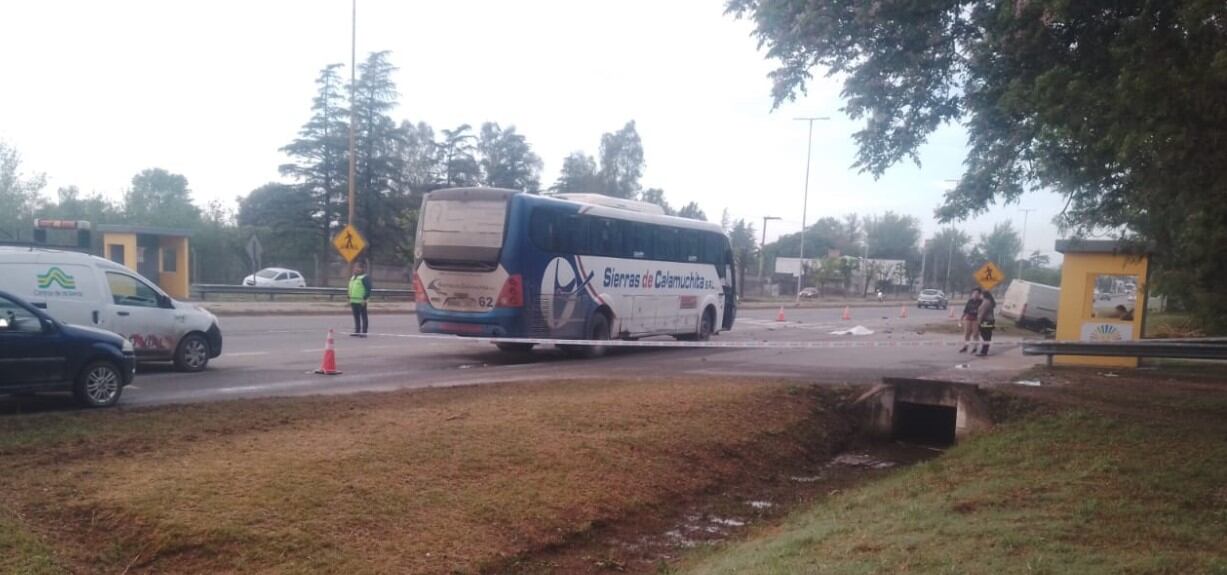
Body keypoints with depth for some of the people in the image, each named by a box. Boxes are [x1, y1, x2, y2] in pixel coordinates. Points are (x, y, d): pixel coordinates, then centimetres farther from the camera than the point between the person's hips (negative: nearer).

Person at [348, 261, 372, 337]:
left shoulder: (365, 278, -10)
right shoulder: (352, 277, 18)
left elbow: (368, 289, -16)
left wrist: (365, 299, -20)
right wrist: (350, 299, 20)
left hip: (361, 301, -9)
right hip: (354, 301, 9)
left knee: (363, 316, -3)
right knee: (356, 317, 13)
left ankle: (364, 332, -1)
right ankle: (357, 331, 19)